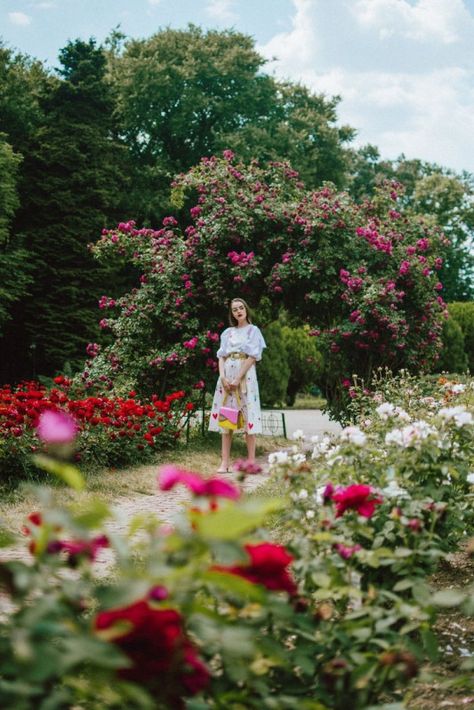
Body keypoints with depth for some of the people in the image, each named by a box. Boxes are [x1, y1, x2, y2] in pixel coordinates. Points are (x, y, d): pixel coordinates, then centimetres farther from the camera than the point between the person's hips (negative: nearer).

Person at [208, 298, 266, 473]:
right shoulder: (227, 333, 16)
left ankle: (251, 461, -4)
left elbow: (253, 357, -6)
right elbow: (221, 356, 10)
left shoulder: (253, 330, 3)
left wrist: (238, 379, -14)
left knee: (247, 416, -6)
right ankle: (225, 461, 0)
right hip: (227, 376, 4)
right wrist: (223, 377, -7)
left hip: (245, 375, -4)